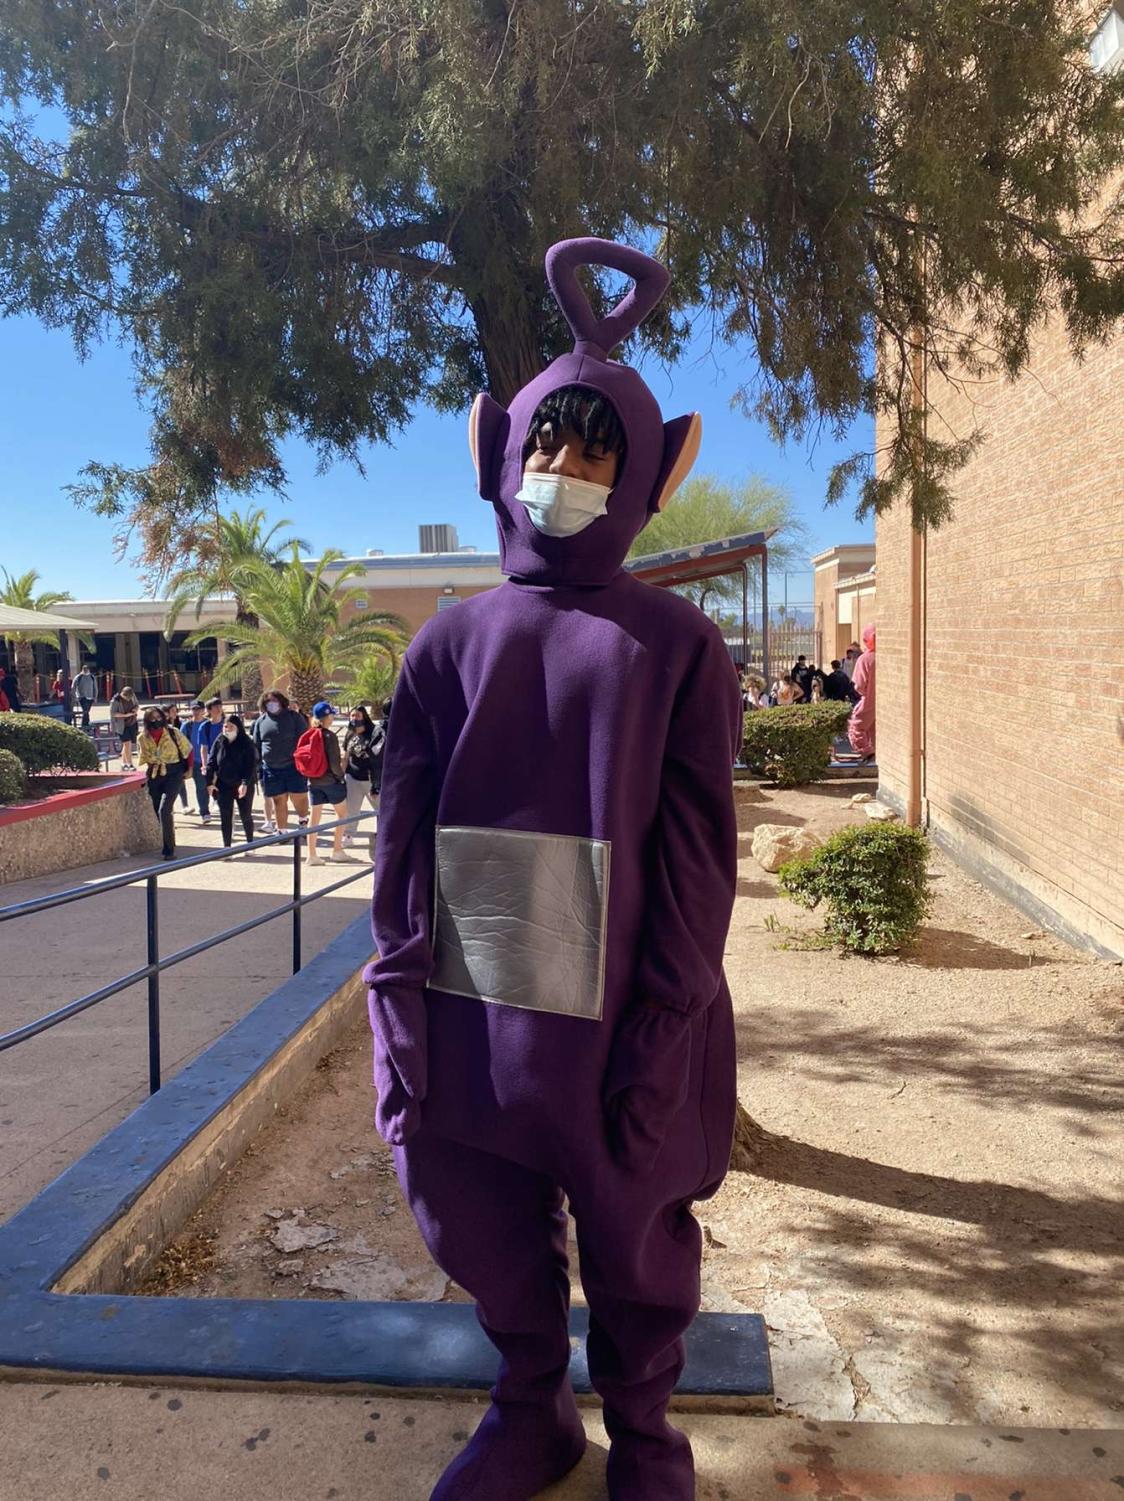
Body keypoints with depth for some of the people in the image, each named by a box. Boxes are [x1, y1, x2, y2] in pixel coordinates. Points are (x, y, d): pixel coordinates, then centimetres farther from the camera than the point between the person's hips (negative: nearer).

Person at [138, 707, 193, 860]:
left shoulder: (173, 733, -8)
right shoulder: (143, 738, -1)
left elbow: (188, 750, 3)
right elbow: (144, 759, 13)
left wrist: (187, 769, 1)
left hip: (173, 774, -4)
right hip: (154, 777, 4)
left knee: (164, 810, -18)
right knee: (158, 811, 10)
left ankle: (169, 849, -13)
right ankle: (168, 844, 29)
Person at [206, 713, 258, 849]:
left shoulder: (246, 743, -8)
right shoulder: (218, 742, 0)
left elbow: (251, 765, -14)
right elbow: (211, 762, 1)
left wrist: (245, 783, -23)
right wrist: (210, 782, -6)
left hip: (243, 785, -2)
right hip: (224, 785, 2)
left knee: (246, 815, 6)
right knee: (225, 817, 3)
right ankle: (227, 847, 10)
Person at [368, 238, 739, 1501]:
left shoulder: (674, 647, -2)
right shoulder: (451, 644, 6)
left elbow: (697, 859, -6)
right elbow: (403, 840, 2)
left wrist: (662, 1043, -11)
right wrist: (400, 1012, -4)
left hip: (613, 1019, -2)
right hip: (473, 1013, 3)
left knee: (634, 1252, 16)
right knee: (486, 1239, 17)